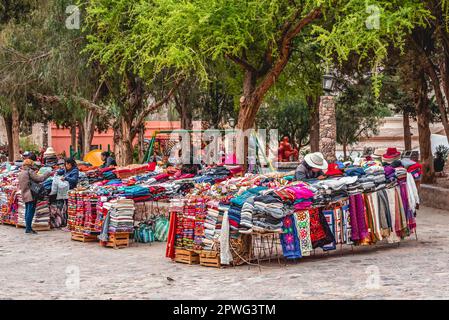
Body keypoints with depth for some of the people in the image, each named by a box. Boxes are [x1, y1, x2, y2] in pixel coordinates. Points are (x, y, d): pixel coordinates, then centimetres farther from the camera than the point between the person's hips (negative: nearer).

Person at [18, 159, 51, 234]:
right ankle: (28, 228, -10)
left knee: (27, 211, 12)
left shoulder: (21, 173, 16)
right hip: (30, 195, -9)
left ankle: (27, 228, 14)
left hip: (24, 195, 9)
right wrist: (48, 173, -9)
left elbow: (19, 185, 20)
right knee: (31, 211, -8)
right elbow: (39, 178, -16)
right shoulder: (29, 172, -11)